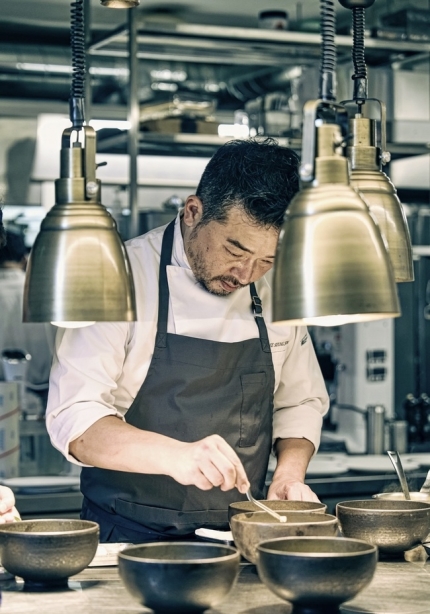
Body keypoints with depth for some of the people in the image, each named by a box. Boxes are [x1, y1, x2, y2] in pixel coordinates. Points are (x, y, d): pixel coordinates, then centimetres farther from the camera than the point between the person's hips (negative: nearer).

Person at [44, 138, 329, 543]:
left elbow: (299, 403, 17)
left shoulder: (277, 291, 7)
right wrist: (174, 455, -30)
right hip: (130, 539, -4)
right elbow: (74, 418, -15)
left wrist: (289, 475, -2)